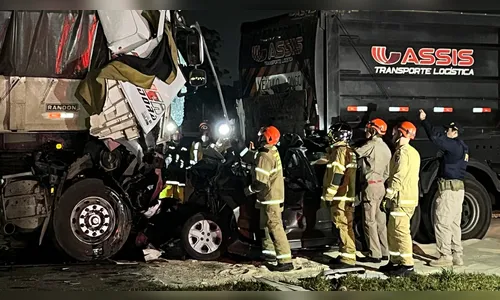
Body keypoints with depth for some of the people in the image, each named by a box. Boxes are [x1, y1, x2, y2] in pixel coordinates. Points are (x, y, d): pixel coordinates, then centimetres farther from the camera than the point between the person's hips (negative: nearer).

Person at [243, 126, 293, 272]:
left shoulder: (264, 156, -23)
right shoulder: (273, 152, 8)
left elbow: (260, 182, -25)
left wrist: (249, 190, -9)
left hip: (270, 198, -10)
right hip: (274, 195, 10)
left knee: (275, 228, -9)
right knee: (265, 226, 22)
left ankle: (285, 261, -10)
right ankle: (270, 252, 33)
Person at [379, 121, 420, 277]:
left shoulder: (402, 152, -14)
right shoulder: (413, 152, 19)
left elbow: (397, 177, -20)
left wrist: (387, 197, -17)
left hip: (402, 199, -10)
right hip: (409, 197, 10)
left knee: (400, 231, -9)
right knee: (392, 231, 15)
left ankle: (407, 265, -8)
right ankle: (395, 262, 20)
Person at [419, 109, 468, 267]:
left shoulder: (454, 145, -13)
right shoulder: (461, 147, 16)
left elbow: (436, 137, -19)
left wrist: (424, 121, -14)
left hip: (449, 188, -10)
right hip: (457, 188, 10)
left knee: (442, 223, -6)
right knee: (454, 224, 13)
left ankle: (445, 256, -4)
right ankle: (457, 256, 17)